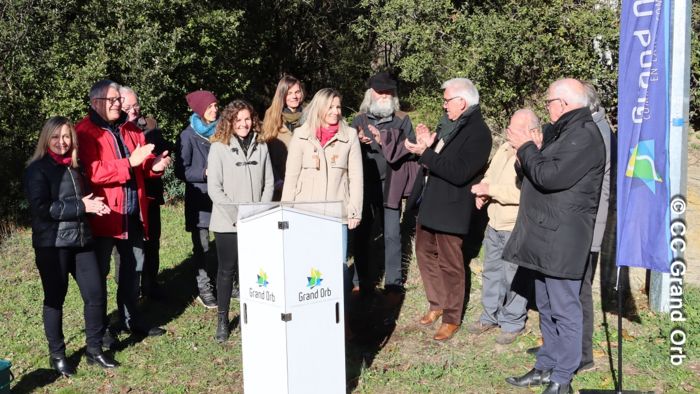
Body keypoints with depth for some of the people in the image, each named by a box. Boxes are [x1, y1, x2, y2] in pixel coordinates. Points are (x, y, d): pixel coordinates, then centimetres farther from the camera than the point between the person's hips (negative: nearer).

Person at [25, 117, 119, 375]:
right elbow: (41, 208, -18)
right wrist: (81, 207, -19)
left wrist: (94, 206, 0)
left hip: (81, 241, 6)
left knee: (97, 294, 4)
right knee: (54, 299, 5)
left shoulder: (73, 167, 14)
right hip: (52, 244, -6)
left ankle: (94, 350, 19)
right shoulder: (37, 169, -7)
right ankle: (57, 355, 21)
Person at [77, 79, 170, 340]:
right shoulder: (85, 132, -10)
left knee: (133, 266, 16)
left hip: (133, 213, 7)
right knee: (99, 271, 2)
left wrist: (154, 166, -5)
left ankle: (130, 318, 32)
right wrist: (130, 163, -27)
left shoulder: (130, 130, 13)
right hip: (104, 215, -7)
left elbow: (141, 167, 18)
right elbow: (92, 173, -22)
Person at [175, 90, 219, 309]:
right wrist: (205, 173, -15)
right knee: (201, 246, 1)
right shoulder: (188, 136, -2)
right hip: (200, 198, -3)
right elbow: (181, 170, -5)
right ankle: (204, 289, 10)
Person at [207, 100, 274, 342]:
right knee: (227, 270, 5)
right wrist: (237, 216, -13)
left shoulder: (260, 147, 7)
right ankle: (222, 320, 16)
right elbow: (214, 188, -8)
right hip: (227, 223, -3)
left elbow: (269, 183, 9)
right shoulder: (219, 147, -4)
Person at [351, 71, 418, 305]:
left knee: (392, 235, -2)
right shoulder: (360, 120, 11)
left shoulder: (402, 120, 4)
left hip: (390, 186, -2)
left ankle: (394, 285, 7)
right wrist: (357, 142, -16)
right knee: (361, 234, 9)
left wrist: (385, 141, -18)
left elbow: (411, 150, -7)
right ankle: (361, 281, 22)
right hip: (363, 185, 3)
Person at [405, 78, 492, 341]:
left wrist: (425, 153, -23)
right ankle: (437, 304, 35)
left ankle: (452, 319, 17)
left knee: (450, 265, 3)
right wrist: (426, 145, -8)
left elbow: (459, 173, -25)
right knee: (425, 254, 19)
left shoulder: (478, 132, -17)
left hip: (450, 208, -9)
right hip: (427, 203, 9)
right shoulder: (448, 123, 10)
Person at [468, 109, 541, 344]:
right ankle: (490, 316, 32)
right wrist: (482, 192, -2)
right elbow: (490, 175, 20)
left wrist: (490, 190, -23)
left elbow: (523, 192, -29)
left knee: (514, 277, 1)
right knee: (492, 271, 18)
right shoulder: (505, 149, 9)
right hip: (495, 223, 8)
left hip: (518, 229, -8)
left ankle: (513, 323, 16)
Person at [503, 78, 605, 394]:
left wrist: (525, 147, -9)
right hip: (547, 236, 11)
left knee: (564, 309, -3)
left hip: (561, 239, -11)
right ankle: (547, 367, 26)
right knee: (547, 307, 16)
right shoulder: (567, 132, 18)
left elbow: (549, 176, -22)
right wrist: (528, 153, 5)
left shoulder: (583, 135, -16)